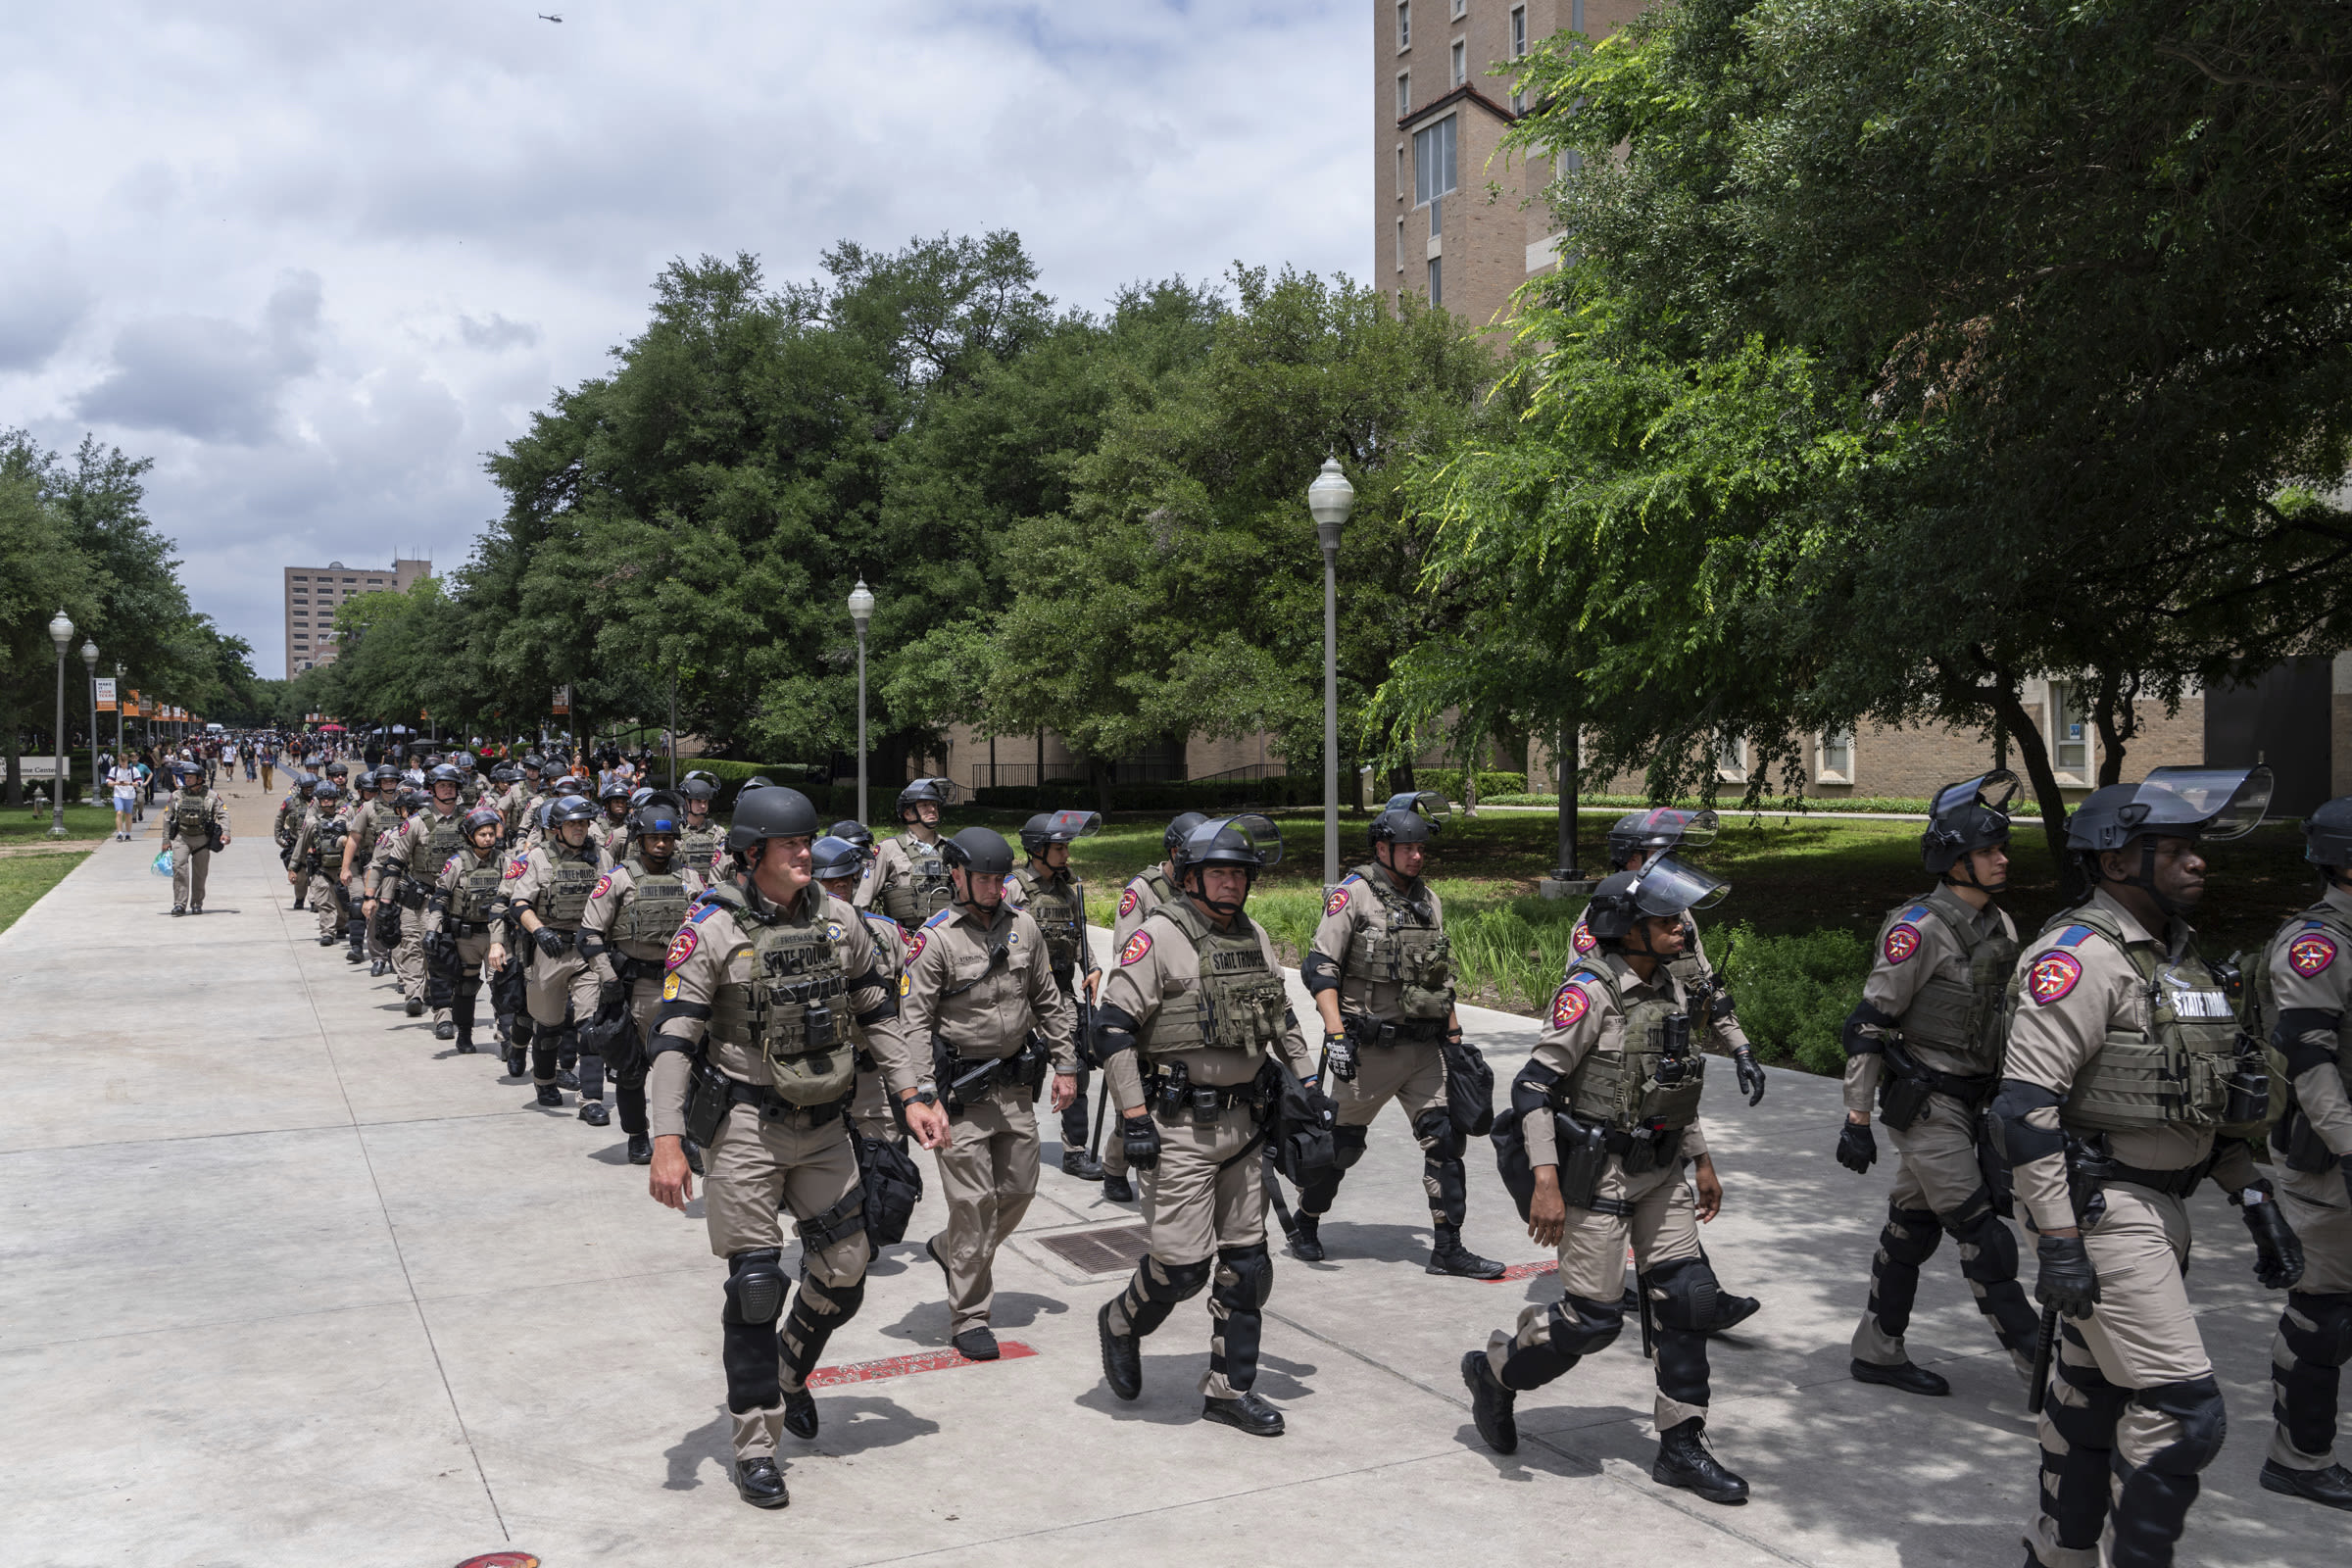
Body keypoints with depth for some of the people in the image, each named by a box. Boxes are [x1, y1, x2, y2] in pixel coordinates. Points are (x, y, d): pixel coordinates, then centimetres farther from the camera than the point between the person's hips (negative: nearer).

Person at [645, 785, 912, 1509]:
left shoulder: (837, 919, 2)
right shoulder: (710, 930, -12)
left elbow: (878, 1012, 11)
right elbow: (674, 1038, -15)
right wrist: (667, 1141, -25)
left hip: (822, 1123, 5)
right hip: (745, 1124, -5)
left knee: (845, 1271, 9)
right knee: (755, 1282, -3)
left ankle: (789, 1371, 38)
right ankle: (755, 1445, 12)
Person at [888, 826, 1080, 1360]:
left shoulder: (1023, 929, 6)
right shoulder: (933, 940, -12)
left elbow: (1049, 1002, 15)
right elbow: (911, 1023, -14)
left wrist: (1065, 1066, 12)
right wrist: (920, 1096, -21)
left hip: (1016, 1086, 6)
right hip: (961, 1092, -6)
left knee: (1018, 1189, 12)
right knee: (973, 1202, -4)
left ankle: (950, 1250, 38)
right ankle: (968, 1318, 8)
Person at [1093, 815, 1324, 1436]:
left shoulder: (1255, 938, 11)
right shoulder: (1156, 938, -10)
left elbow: (1281, 1016, 25)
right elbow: (1113, 1027, -14)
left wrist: (1308, 1082, 17)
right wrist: (1132, 1117, -17)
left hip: (1243, 1122, 7)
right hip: (1178, 1128, -7)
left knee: (1246, 1262, 9)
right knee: (1183, 1263, -6)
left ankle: (1230, 1388, 21)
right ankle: (1122, 1324, 24)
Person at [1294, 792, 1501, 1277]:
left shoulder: (1428, 900, 12)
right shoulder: (1353, 894, -8)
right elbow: (1319, 967, -12)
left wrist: (1455, 1037, 18)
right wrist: (1336, 1034, -20)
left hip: (1424, 1050, 5)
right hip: (1369, 1052, -5)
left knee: (1446, 1138, -2)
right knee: (1340, 1144, 6)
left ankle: (1448, 1248, 6)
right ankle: (1306, 1227, 27)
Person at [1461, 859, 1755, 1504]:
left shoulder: (1671, 988, 7)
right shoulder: (1589, 991, -18)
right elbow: (1534, 1085, -20)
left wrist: (1701, 1161, 19)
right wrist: (1545, 1183, -27)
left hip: (1660, 1173, 8)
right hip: (1597, 1175, -7)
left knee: (1689, 1298, 4)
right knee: (1593, 1316, -4)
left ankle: (1681, 1447, 16)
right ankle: (1494, 1371, 22)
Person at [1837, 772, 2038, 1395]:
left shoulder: (1999, 925, 9)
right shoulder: (1918, 928, -17)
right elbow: (1869, 1024, -16)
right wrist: (1857, 1118, -18)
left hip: (1968, 1103, 8)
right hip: (1924, 1107, -8)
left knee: (1912, 1227, 14)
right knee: (1983, 1237, -5)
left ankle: (1877, 1352, 24)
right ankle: (2038, 1363, 3)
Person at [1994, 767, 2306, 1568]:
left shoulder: (2177, 954, 13)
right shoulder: (2079, 955, -16)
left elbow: (2209, 1094, 21)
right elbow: (2025, 1106, -22)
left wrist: (2256, 1202, 14)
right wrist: (2057, 1241, -24)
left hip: (2161, 1206, 9)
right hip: (2100, 1209, -9)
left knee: (2094, 1389, 17)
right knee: (2181, 1411, -10)